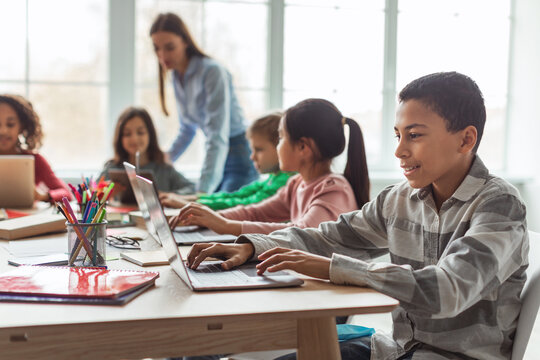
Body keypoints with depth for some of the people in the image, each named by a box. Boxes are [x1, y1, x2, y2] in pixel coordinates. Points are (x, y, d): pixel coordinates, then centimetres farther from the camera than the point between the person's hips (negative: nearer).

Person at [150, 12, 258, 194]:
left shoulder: (213, 72, -19)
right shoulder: (177, 76, 5)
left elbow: (218, 138, -28)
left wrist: (202, 191, -36)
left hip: (238, 153, -7)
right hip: (215, 157, 8)